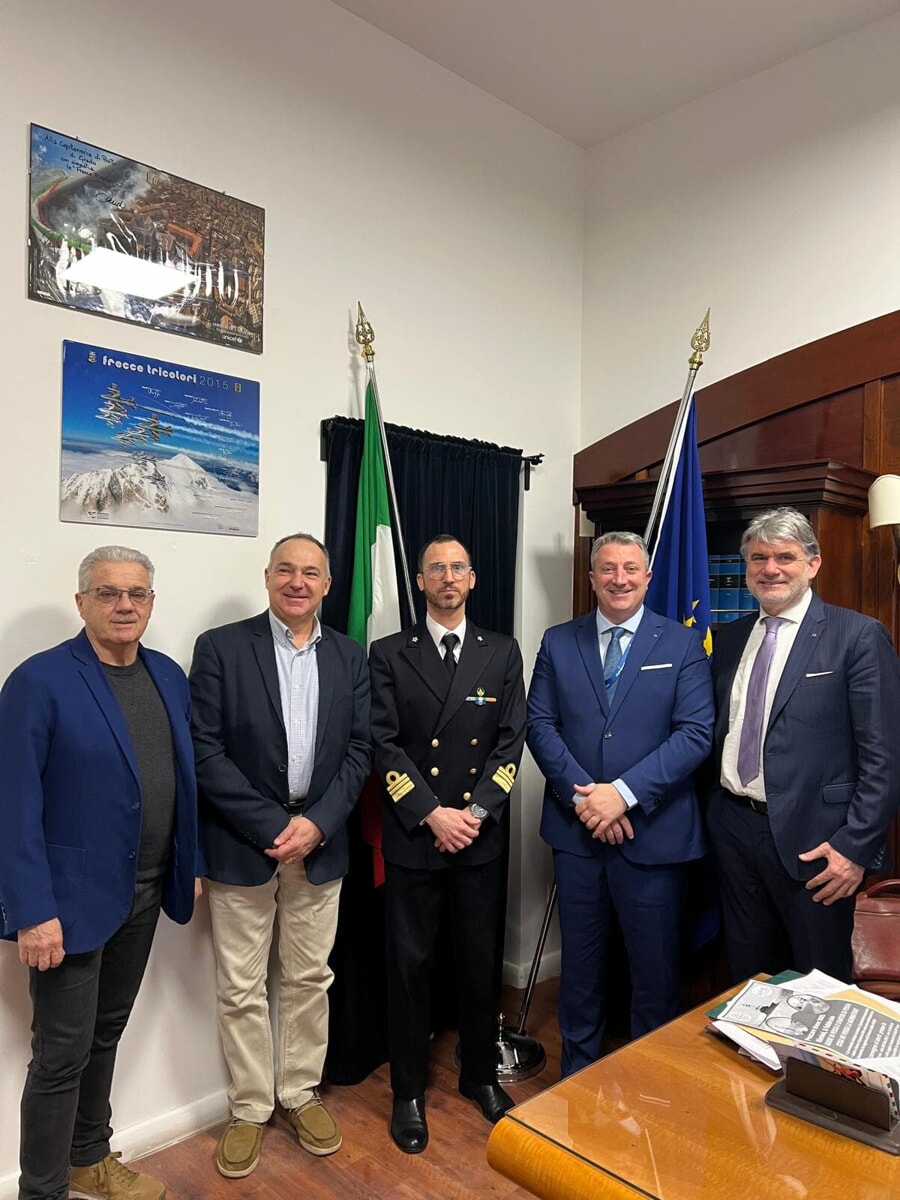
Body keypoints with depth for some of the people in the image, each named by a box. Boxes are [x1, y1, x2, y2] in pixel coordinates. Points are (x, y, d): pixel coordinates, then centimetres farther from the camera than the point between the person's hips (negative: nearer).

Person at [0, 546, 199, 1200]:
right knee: (62, 1054, 7)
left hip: (145, 891, 6)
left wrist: (190, 865, 9)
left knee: (107, 1032, 23)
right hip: (74, 896, -6)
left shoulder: (169, 675, 4)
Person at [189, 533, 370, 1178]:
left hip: (320, 842, 3)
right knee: (241, 988, 10)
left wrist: (317, 823, -11)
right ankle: (250, 1108, 31)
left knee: (309, 979, 15)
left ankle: (301, 1093, 36)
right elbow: (205, 750, -11)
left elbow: (359, 750, 2)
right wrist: (272, 827, -14)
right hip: (242, 845, -2)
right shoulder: (220, 647, -6)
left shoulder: (350, 657, 4)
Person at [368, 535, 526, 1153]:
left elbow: (512, 741, -1)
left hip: (483, 836, 2)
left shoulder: (503, 652, 4)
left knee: (481, 961, 15)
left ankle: (480, 1073, 37)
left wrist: (475, 811, -12)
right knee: (410, 964, 9)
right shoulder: (389, 655, 0)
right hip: (413, 838, -1)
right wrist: (433, 815, -14)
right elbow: (385, 745, -6)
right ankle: (409, 1091, 29)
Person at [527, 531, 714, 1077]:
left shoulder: (682, 643, -1)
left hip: (654, 830, -2)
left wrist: (623, 792, -18)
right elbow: (540, 725, -1)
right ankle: (578, 1073, 36)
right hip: (577, 828, 2)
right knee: (581, 964, 17)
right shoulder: (558, 642, 5)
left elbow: (696, 733, -10)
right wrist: (581, 794, -14)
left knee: (656, 968, 12)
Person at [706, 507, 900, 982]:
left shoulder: (858, 636, -8)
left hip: (811, 840, -5)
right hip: (734, 828, 5)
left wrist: (856, 845, -16)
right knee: (747, 975, 19)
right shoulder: (727, 640, 9)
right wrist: (710, 812, 7)